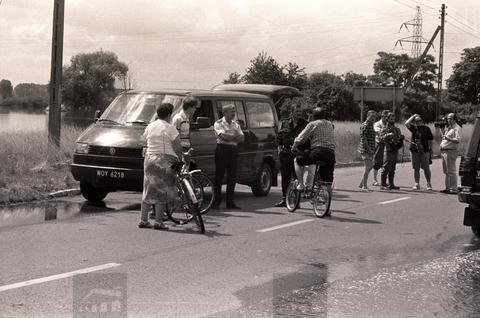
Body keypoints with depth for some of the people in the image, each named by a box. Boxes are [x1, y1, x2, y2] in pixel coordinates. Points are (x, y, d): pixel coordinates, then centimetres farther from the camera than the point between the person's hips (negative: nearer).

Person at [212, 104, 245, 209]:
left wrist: (229, 137, -11)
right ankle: (216, 201, -1)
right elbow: (223, 136, -18)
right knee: (219, 176, -4)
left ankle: (230, 202, 10)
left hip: (234, 150, 6)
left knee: (232, 177, 5)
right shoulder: (219, 123, -2)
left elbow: (242, 138, 5)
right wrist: (235, 136, -5)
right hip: (222, 149, -6)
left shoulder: (236, 124, 16)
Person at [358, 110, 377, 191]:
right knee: (368, 167, -8)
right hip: (366, 150, -10)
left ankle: (361, 184, 22)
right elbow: (363, 138, -20)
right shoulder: (365, 125, -13)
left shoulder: (371, 125, 17)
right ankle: (364, 186, 0)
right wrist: (369, 149, -22)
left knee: (370, 166, 14)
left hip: (370, 149, 10)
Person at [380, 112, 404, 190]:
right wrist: (388, 135, -35)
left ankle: (391, 184, 17)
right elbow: (381, 137, -18)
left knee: (392, 169, 11)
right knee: (386, 168, -6)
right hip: (389, 151, -7)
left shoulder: (397, 129, 15)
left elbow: (400, 137, 20)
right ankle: (383, 185, -4)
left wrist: (402, 137, -4)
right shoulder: (385, 129, -5)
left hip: (395, 151, 7)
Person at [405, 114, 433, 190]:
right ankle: (417, 184, 10)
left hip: (425, 151, -2)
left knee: (426, 168, 0)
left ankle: (429, 184, 6)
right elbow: (406, 123, -8)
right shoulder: (413, 128, 8)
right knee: (416, 168, 4)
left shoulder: (426, 129, 4)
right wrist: (413, 116, 1)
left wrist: (430, 150, 1)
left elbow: (430, 140, 6)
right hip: (415, 151, 2)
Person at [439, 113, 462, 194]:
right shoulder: (447, 127, 19)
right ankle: (448, 188, 21)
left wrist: (448, 138, -24)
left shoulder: (457, 128, -9)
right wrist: (442, 129, 17)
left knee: (451, 171, -9)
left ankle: (454, 189, -7)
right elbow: (444, 137, 28)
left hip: (451, 151, -9)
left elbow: (458, 140, -20)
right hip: (443, 151, 9)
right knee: (446, 171, 14)